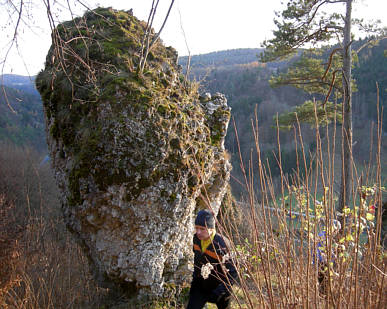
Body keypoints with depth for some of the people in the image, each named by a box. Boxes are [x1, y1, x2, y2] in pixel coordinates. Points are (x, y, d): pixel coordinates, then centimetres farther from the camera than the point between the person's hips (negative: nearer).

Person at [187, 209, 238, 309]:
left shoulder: (221, 245, -28)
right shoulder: (196, 239, -8)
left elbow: (233, 274, -26)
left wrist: (220, 291, -34)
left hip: (219, 287, -4)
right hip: (200, 286, 4)